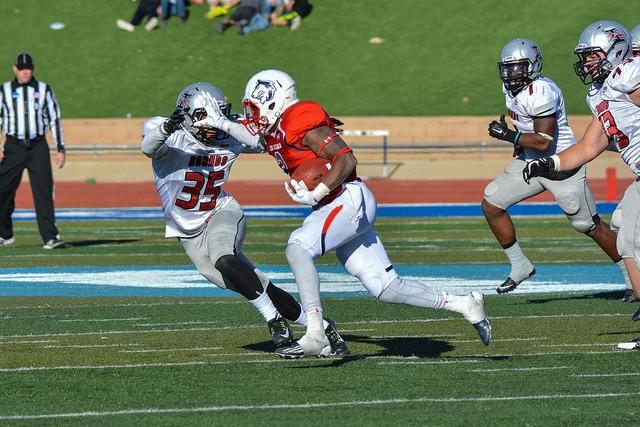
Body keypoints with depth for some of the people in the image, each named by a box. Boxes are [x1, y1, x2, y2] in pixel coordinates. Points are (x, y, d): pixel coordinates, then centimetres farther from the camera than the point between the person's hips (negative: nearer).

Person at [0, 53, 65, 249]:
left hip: (38, 147, 0)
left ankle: (50, 237, -12)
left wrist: (60, 149, 4)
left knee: (44, 191, -10)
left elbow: (54, 120, 10)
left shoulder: (44, 90, 8)